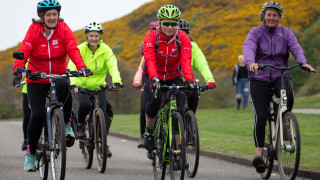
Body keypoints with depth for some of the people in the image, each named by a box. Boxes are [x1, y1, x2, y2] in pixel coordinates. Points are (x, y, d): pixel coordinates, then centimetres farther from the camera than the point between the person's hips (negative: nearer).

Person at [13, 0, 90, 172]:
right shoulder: (34, 30, -11)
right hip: (36, 79, 0)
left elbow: (73, 50, -18)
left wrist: (81, 67, -37)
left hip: (58, 75, 0)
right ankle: (30, 152, 7)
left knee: (64, 87, -36)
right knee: (37, 115, -12)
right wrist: (19, 68, -42)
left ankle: (65, 124, -15)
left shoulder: (63, 29, -8)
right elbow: (24, 50, -22)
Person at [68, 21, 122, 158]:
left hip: (99, 86, 2)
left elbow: (113, 66, -21)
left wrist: (116, 80, -41)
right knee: (85, 105, -30)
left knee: (103, 114, -13)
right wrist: (73, 83, -40)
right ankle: (80, 125, 1)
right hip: (81, 86, -1)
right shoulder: (80, 49, -11)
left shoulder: (105, 50, -8)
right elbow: (72, 67, -22)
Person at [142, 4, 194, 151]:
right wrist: (154, 78, -48)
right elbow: (150, 60, -31)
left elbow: (186, 61, -25)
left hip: (173, 78, 2)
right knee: (156, 100, -32)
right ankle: (149, 131, -3)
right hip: (154, 79, -2)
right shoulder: (151, 37, -18)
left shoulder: (183, 38, -13)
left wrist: (189, 80, -42)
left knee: (179, 109, -19)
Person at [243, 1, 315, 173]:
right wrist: (251, 62, -40)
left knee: (288, 96, -33)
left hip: (280, 75, 1)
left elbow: (296, 48, -8)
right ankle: (259, 152, -3)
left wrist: (303, 63, -29)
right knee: (260, 116, -11)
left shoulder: (285, 33, 8)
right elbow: (248, 48, -17)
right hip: (260, 77, -1)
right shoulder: (256, 32, 2)